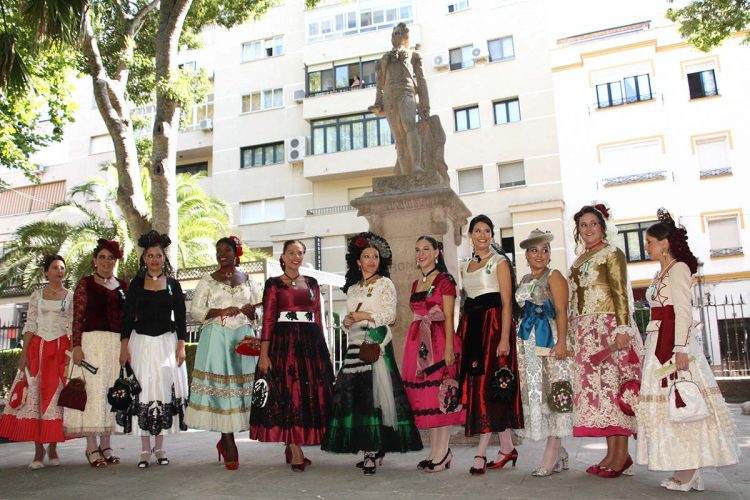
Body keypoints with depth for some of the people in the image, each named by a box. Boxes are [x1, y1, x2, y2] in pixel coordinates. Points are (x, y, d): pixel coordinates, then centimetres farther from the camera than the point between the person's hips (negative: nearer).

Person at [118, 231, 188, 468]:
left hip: (167, 342, 0)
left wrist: (181, 345, -2)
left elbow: (180, 317, 5)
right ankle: (145, 449, 6)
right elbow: (127, 316, 4)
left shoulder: (173, 284, 6)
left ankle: (159, 447, 11)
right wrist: (124, 346, -3)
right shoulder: (136, 284, 6)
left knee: (165, 390, 0)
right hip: (141, 342, 0)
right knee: (142, 391, -2)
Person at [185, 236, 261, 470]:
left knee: (241, 384, -3)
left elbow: (259, 312, 16)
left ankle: (225, 440, 14)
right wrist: (221, 311, -10)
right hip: (216, 338, -2)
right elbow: (195, 310, 3)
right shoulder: (208, 281, 10)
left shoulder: (249, 281, 14)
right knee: (220, 385, -8)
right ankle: (229, 445, -1)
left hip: (243, 337, 2)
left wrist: (247, 310, -7)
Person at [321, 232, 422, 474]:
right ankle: (371, 449, 7)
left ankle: (374, 450, -6)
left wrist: (365, 316, -11)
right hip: (355, 344, 6)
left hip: (377, 343, -5)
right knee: (352, 393, -1)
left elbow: (390, 315, -5)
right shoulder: (352, 288, 20)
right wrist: (346, 322, 1)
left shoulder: (385, 284, 4)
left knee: (373, 393, -11)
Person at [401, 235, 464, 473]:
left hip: (439, 341, -7)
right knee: (424, 395, 7)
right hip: (418, 342, 7)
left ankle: (441, 453, 3)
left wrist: (449, 347, -17)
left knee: (440, 394, -4)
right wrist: (412, 347, 13)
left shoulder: (445, 280, -3)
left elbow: (448, 317, -9)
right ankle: (437, 451, 16)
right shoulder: (416, 283, 17)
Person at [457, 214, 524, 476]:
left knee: (489, 384, -10)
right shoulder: (465, 267, 18)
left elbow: (507, 302, -8)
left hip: (493, 324, -6)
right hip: (471, 326, 7)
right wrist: (460, 336, 10)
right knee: (474, 383, 4)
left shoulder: (499, 262, 0)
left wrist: (504, 337, -18)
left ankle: (481, 453, -7)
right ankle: (507, 448, 14)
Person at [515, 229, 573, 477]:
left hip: (549, 340, -7)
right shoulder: (524, 280, 17)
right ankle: (559, 453, 15)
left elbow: (561, 311, -11)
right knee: (533, 393, 6)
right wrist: (519, 340, 12)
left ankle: (551, 454, -2)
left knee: (552, 392, -7)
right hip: (527, 342, 7)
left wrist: (561, 341, -21)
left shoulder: (554, 276, -2)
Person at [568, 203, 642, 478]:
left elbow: (621, 293, -10)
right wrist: (574, 334, 13)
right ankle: (611, 453, 9)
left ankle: (622, 455, -2)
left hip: (609, 328, -7)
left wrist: (622, 329, -19)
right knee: (595, 387, 4)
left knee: (612, 384, -7)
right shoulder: (579, 260, 19)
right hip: (586, 332, 7)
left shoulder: (612, 254, -1)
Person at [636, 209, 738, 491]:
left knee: (680, 401, -7)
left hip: (673, 341, -9)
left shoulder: (678, 268, -7)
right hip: (658, 342, 9)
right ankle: (686, 471, 13)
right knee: (667, 401, 7)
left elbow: (683, 311, -15)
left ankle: (688, 472, -1)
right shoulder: (661, 273, 19)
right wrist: (653, 347, 14)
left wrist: (680, 348, -22)